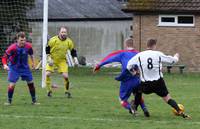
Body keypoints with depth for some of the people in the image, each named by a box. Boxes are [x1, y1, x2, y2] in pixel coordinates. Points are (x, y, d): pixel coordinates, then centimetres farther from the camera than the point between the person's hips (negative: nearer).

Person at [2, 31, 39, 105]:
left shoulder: (28, 46, -15)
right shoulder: (12, 48, -27)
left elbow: (31, 53, 9)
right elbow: (4, 57, -23)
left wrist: (33, 62, 19)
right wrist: (5, 65, -41)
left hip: (25, 67, 4)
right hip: (14, 68, -4)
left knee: (30, 83, 4)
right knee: (12, 84, -13)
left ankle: (34, 101, 17)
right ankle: (9, 101, 5)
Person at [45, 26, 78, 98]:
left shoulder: (69, 42, -8)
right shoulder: (53, 40, -16)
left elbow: (73, 51, 4)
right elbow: (47, 49, -7)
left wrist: (75, 59, -9)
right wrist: (49, 59, -16)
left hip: (62, 60, 1)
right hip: (52, 60, -1)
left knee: (66, 76, -12)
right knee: (47, 74, -17)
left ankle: (67, 91, 11)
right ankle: (49, 91, 3)